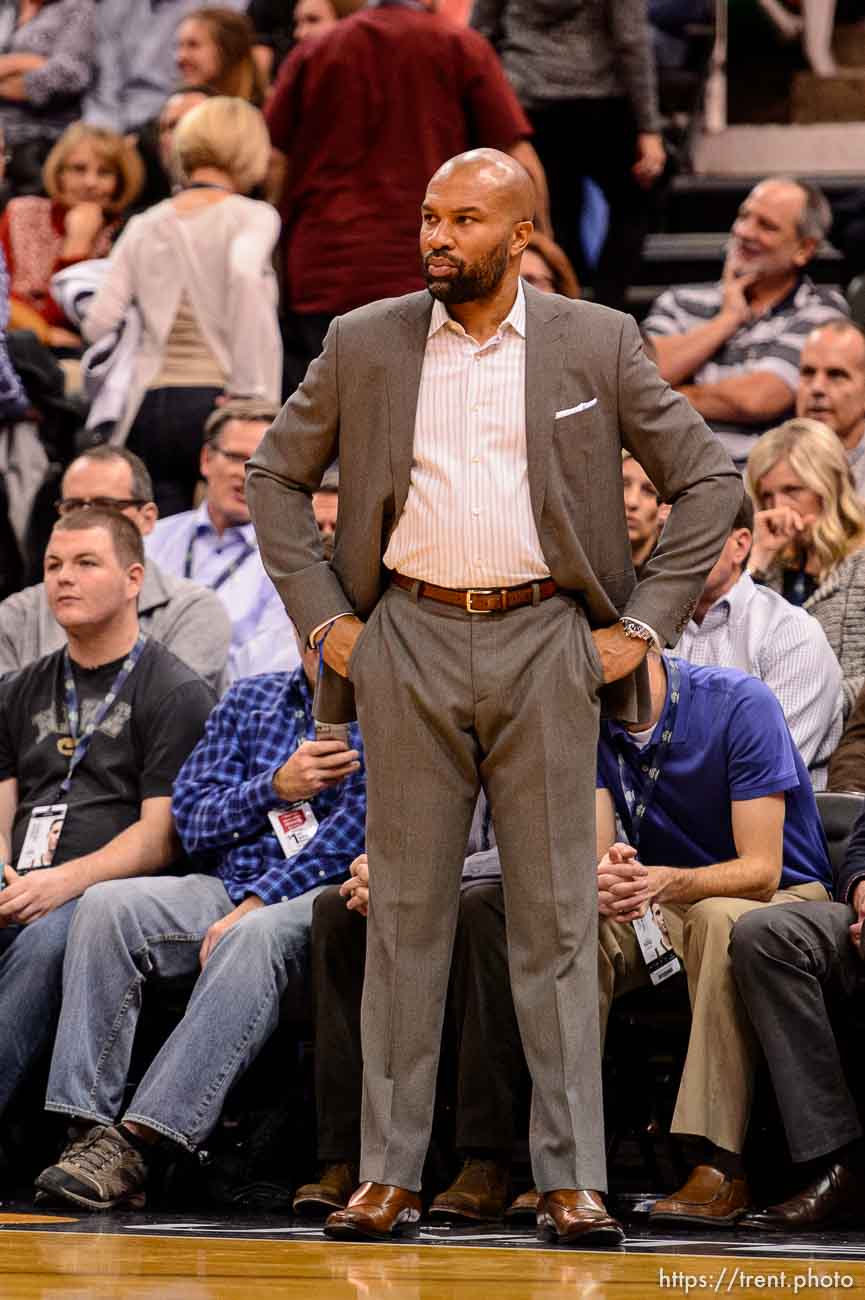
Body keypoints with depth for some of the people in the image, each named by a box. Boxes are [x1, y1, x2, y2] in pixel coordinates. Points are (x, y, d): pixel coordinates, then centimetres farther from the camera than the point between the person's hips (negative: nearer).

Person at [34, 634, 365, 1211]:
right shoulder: (249, 700, 19)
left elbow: (359, 830, -11)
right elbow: (192, 821, 12)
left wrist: (255, 904, -19)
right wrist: (275, 786, -7)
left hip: (327, 897, -5)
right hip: (229, 887, 5)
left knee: (256, 937, -39)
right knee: (108, 908, -23)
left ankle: (138, 1144, -44)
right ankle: (92, 1132, -31)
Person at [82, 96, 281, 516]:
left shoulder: (144, 226, 12)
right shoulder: (252, 217, 0)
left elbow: (98, 323, 5)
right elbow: (245, 273, -21)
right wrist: (253, 392, -17)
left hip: (151, 406, 3)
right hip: (217, 399, -3)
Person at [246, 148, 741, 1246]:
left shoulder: (597, 344, 2)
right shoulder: (364, 344, 5)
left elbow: (708, 480, 5)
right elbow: (274, 476, 14)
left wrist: (640, 624, -1)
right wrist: (323, 619, 4)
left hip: (545, 647, -1)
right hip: (410, 641, 1)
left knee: (555, 917, -1)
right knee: (405, 914, 2)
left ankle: (571, 1182, 0)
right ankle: (389, 1175, 5)